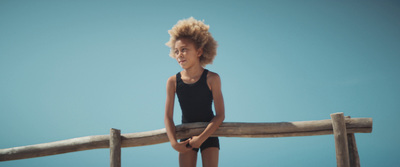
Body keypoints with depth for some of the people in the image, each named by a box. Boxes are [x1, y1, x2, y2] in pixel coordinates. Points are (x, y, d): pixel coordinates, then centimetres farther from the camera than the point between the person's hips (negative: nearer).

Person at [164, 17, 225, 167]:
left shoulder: (212, 79, -14)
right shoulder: (173, 82, -9)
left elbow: (220, 115, -15)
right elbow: (168, 117, -7)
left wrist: (201, 138, -22)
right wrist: (173, 142, -20)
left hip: (209, 133, -2)